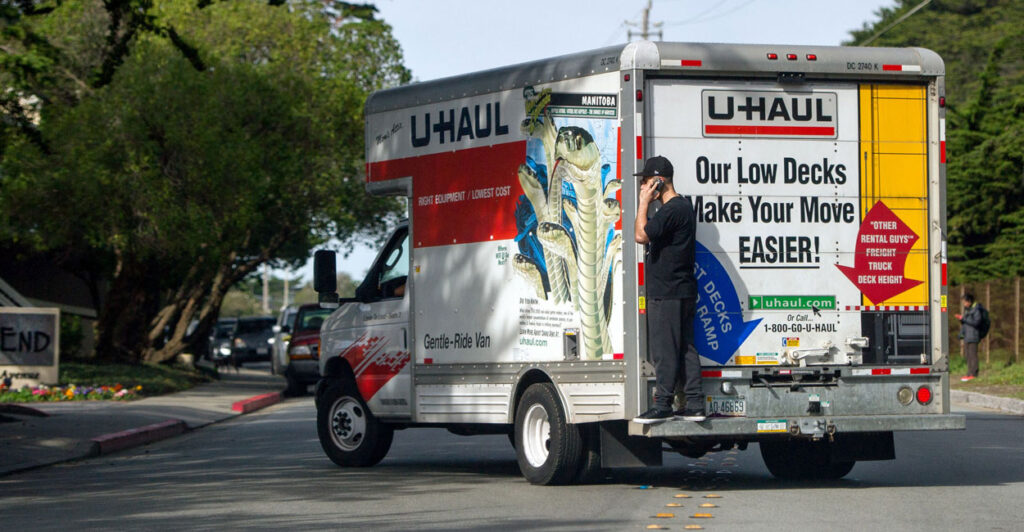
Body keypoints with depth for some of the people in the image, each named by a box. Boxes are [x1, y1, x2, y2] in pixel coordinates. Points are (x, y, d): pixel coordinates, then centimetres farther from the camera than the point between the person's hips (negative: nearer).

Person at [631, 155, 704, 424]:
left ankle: (663, 405, -6)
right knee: (685, 348, 10)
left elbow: (641, 235, -21)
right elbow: (651, 236, 24)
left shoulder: (672, 210, -17)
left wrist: (644, 202, -13)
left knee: (664, 349, -7)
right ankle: (694, 404, 10)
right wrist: (647, 201, 15)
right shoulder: (683, 206, 16)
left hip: (666, 293, -10)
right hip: (683, 291, 10)